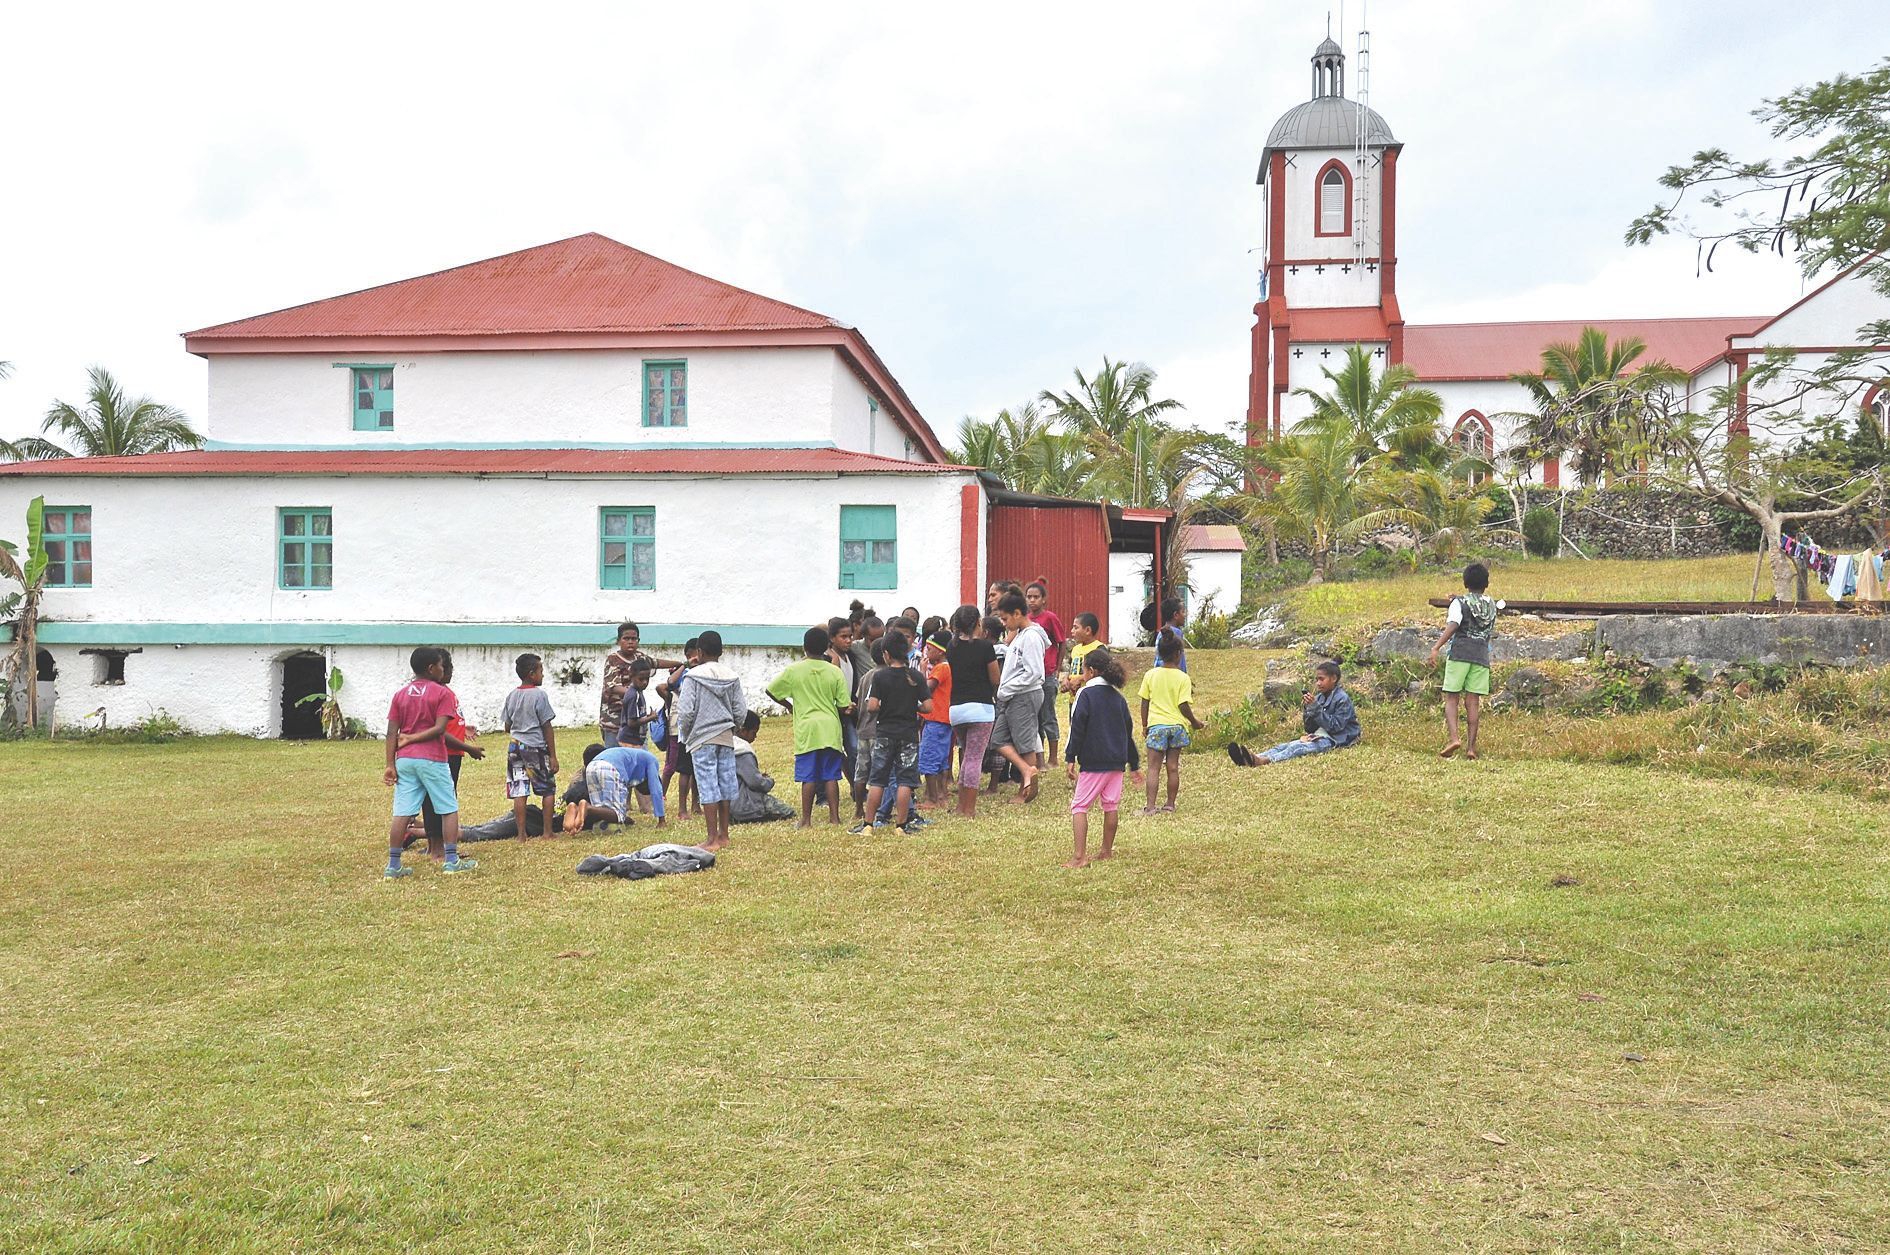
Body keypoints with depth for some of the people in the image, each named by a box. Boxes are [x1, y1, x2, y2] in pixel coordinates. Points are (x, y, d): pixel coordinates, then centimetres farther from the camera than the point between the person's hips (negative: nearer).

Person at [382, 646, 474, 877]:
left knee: (402, 814, 5)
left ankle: (393, 866, 5)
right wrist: (412, 739, -4)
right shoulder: (442, 693, -4)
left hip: (404, 760, 5)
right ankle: (451, 861, 6)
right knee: (449, 810, 7)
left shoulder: (400, 694, 10)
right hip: (432, 759, -5)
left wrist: (390, 765, 3)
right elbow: (439, 729, -14)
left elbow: (392, 733, 5)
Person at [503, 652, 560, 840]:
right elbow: (547, 727, -8)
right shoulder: (539, 695, -9)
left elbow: (507, 727, 12)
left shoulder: (511, 696, 7)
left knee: (519, 792, 2)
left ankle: (522, 834, 2)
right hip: (537, 747, -5)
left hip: (515, 747, 5)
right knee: (548, 789, 8)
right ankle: (548, 831, 7)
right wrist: (553, 756, -6)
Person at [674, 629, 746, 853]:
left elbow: (686, 710, -11)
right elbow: (740, 710, 4)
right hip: (726, 738, 5)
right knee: (725, 784, 11)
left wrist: (685, 734, 5)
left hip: (702, 738, -4)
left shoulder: (695, 677, -9)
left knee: (707, 787, -3)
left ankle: (713, 840, -3)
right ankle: (723, 834, 19)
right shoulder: (732, 677, 4)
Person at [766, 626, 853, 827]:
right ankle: (834, 816, 6)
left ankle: (806, 820, 5)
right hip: (830, 729, 1)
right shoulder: (835, 672, 0)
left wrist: (789, 705, 22)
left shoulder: (794, 670, -2)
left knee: (809, 777, 2)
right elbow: (844, 706, -1)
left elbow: (771, 691, 7)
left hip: (806, 729, -1)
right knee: (831, 776, 6)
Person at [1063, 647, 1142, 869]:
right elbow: (1129, 732, 18)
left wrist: (1071, 758, -10)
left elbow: (1077, 728, -12)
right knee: (1110, 806, 15)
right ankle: (1107, 851, 23)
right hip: (1117, 761, 6)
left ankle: (1080, 856, -11)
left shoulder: (1085, 694, -7)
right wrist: (1134, 765, 25)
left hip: (1093, 762, -6)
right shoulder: (1118, 697, 12)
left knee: (1079, 806, -3)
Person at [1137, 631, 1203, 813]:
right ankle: (1170, 804, 17)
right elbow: (1184, 705, -10)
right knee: (1173, 767, 9)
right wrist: (1194, 722, 6)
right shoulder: (1183, 678, -8)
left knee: (1153, 768, -1)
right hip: (1177, 725, 0)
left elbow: (1145, 703, 3)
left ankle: (1151, 806, -10)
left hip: (1156, 725, 0)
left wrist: (1144, 725, 14)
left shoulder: (1150, 675, -3)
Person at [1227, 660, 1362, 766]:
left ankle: (1263, 761, -58)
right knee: (1284, 746, -17)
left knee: (1298, 748, -32)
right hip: (1318, 736, 8)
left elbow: (1335, 726, -17)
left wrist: (1316, 707, -21)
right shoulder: (1319, 697, 14)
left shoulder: (1342, 699, -8)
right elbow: (1309, 728, 11)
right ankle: (1254, 758, -42)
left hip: (1335, 739, -8)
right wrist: (1308, 709, -7)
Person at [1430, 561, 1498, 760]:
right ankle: (1471, 747, -1)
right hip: (1482, 655, 3)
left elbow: (1453, 626, -16)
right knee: (1473, 702, 2)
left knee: (1451, 698, 0)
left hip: (1459, 654, -3)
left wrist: (1436, 648, -23)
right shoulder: (1491, 606, 15)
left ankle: (1453, 737, -20)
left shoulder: (1459, 603, 0)